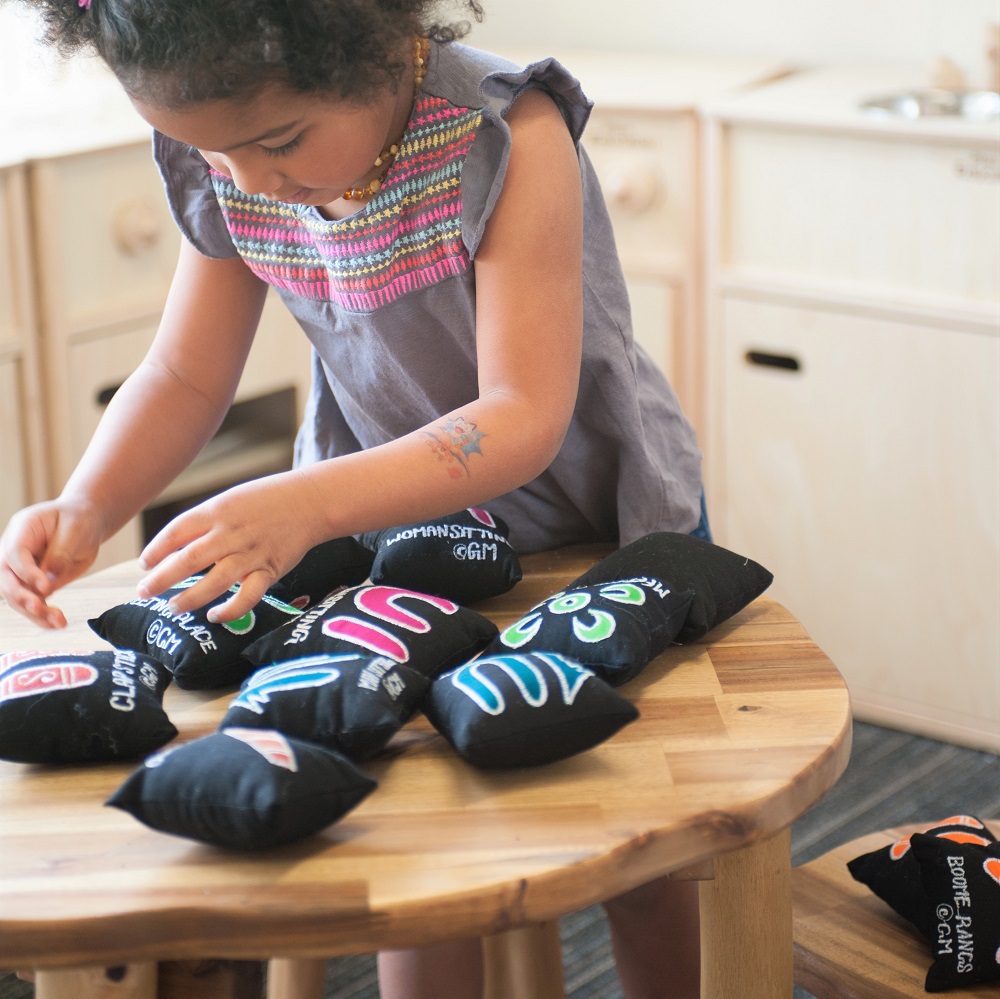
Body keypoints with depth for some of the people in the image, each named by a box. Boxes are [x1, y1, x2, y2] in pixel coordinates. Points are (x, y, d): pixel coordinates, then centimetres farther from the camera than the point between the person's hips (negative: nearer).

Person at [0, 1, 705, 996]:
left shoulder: (507, 137, -31)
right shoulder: (219, 169, -15)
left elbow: (524, 420, -36)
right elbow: (185, 375, -5)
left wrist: (310, 503, -49)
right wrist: (83, 508, -23)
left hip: (608, 529, -3)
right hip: (401, 523, 4)